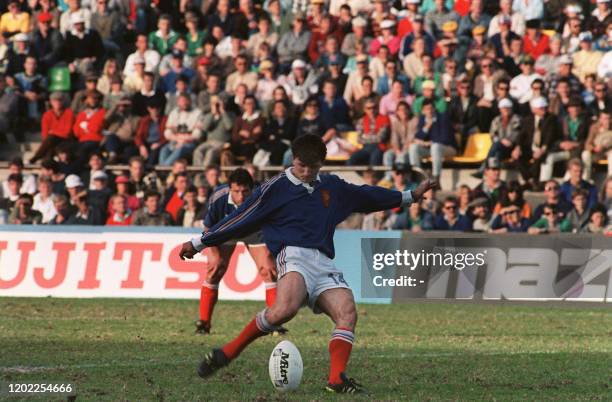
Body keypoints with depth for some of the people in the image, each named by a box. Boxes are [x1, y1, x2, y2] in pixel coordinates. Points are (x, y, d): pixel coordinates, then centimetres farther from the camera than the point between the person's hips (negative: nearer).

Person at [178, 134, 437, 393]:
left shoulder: (333, 187, 22)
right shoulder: (276, 188, 7)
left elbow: (366, 196, 36)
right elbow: (241, 219, 10)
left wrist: (410, 196, 44)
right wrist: (199, 243, 11)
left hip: (324, 263, 6)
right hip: (294, 255, -6)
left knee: (347, 313, -21)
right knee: (285, 308, -35)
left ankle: (337, 379, -28)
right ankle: (228, 352, -23)